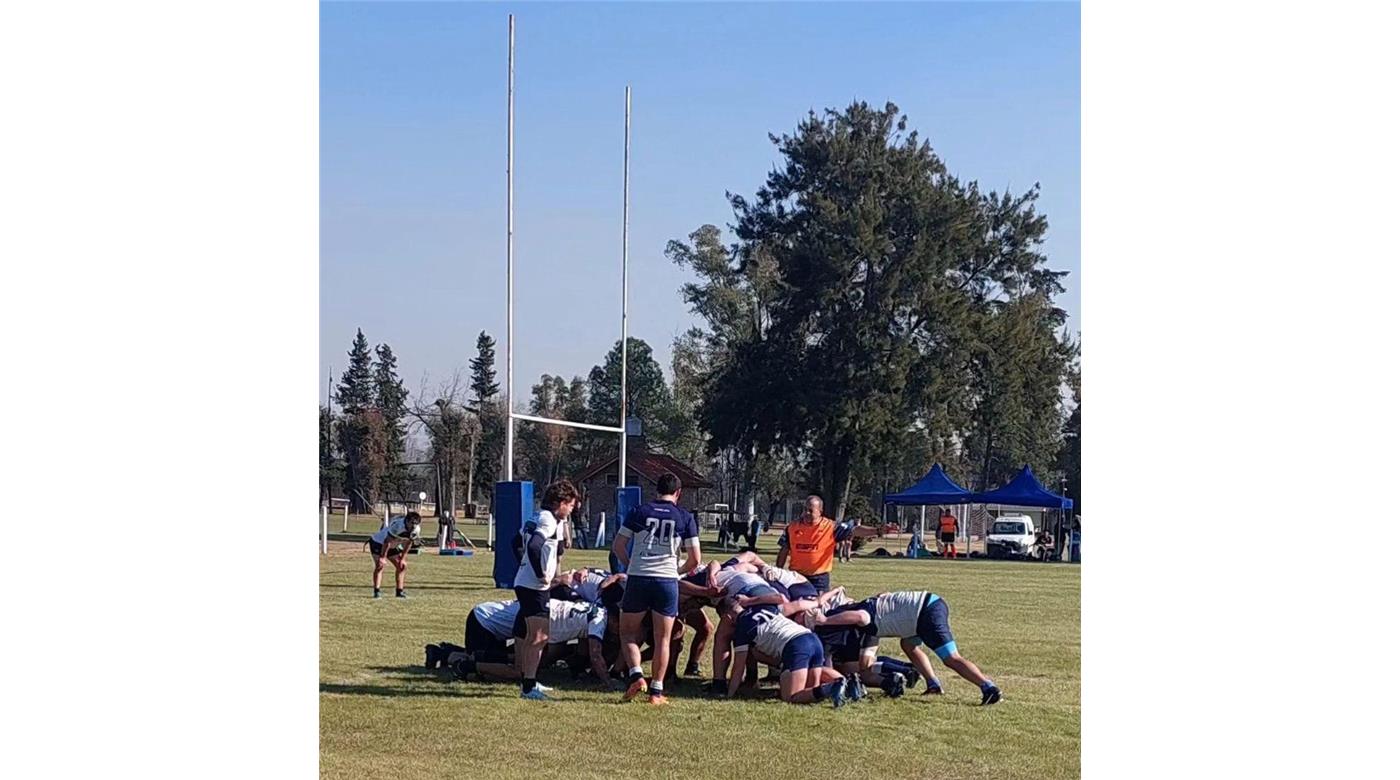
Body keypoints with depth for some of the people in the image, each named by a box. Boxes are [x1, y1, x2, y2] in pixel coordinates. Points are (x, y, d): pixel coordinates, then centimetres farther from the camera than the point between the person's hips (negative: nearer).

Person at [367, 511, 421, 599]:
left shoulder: (415, 530, -16)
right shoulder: (397, 525, -38)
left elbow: (408, 543, -1)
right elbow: (387, 542, -31)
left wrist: (402, 558, 1)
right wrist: (382, 557, -27)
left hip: (393, 546, 8)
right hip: (378, 542, -8)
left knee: (402, 566, 4)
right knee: (380, 565, -21)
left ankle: (399, 591, 11)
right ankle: (376, 591, -18)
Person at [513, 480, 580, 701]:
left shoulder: (538, 519, 15)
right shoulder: (549, 521, -15)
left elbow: (518, 542, 25)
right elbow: (533, 547, -29)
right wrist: (541, 575, -20)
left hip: (524, 582, 10)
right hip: (535, 586, -10)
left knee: (533, 637, 18)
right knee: (538, 637, -8)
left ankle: (527, 682, 24)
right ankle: (528, 687, -9)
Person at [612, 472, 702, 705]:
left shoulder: (638, 512, 6)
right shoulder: (685, 518, 5)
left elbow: (618, 546, 4)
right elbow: (695, 559, 4)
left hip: (637, 579, 0)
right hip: (667, 581, 0)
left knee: (629, 633, 13)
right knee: (662, 639, 8)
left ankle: (636, 674, -8)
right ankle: (656, 690, 7)